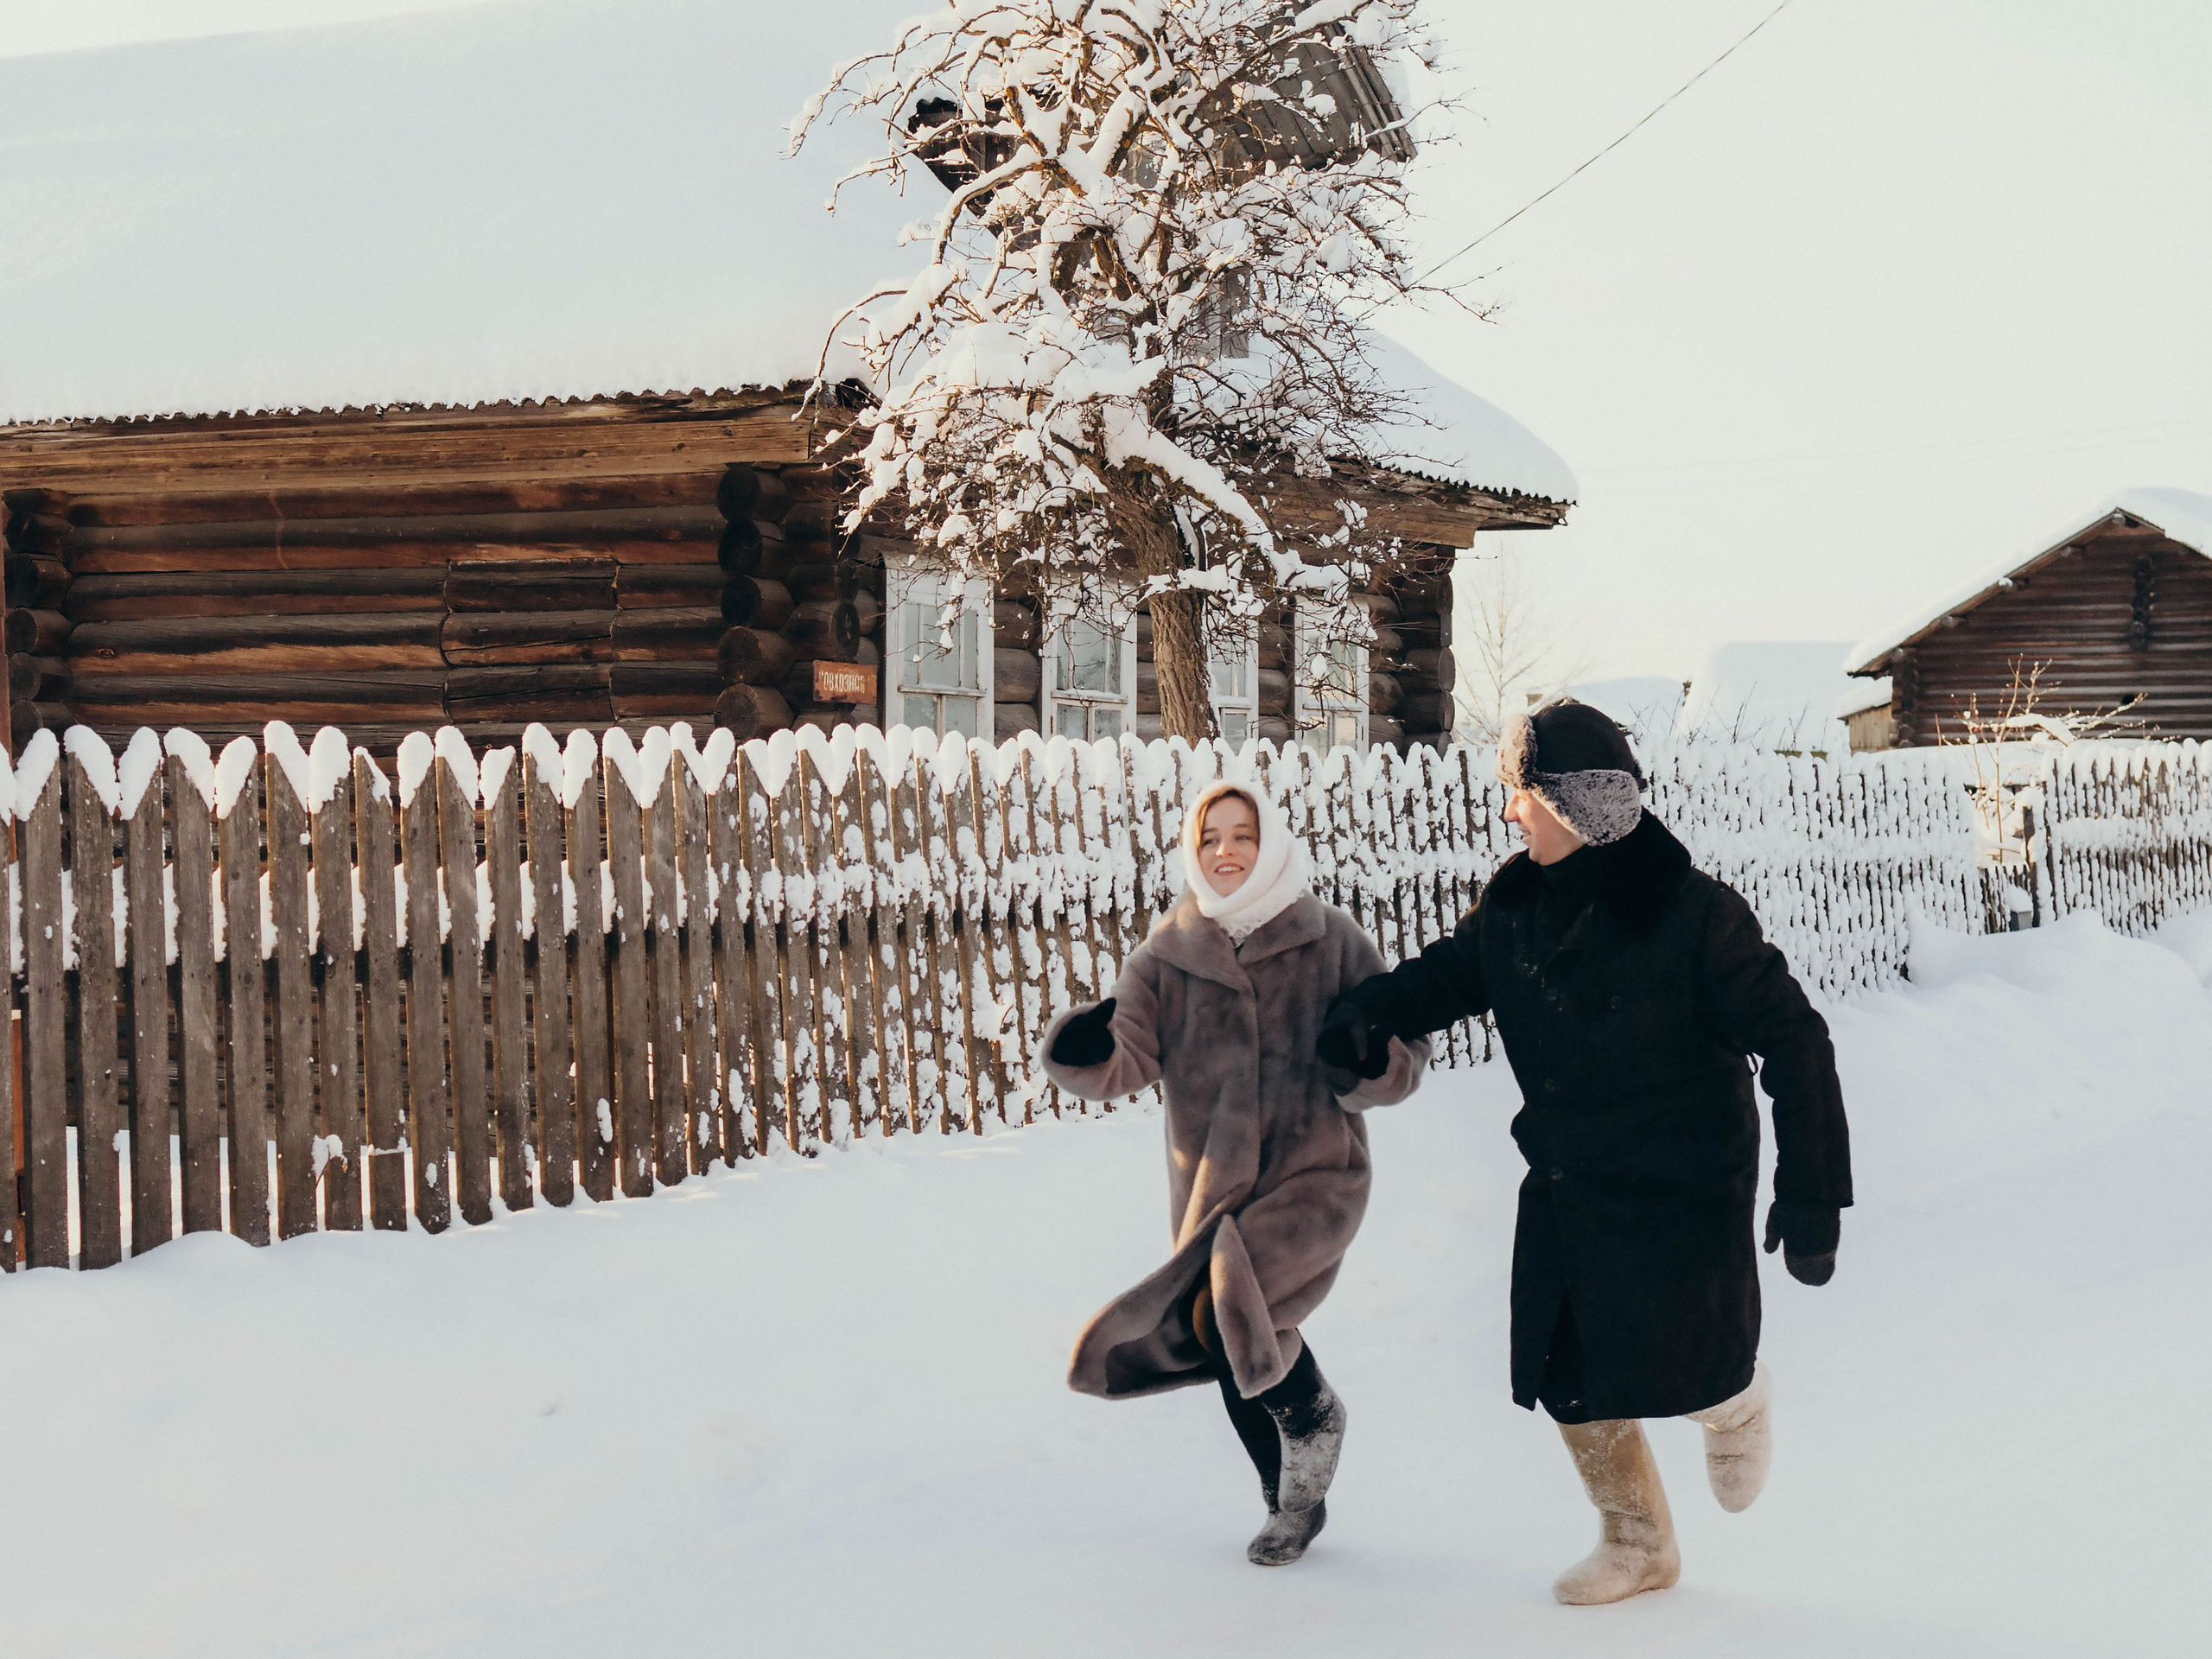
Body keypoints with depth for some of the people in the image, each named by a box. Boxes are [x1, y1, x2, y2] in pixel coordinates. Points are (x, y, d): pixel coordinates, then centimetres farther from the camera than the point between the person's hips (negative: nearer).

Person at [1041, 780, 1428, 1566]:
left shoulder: (1331, 941, -3)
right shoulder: (1166, 957, 1)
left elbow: (1406, 1056, -1)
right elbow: (1128, 1057, -9)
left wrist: (1370, 1061, -24)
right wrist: (1085, 1049, -31)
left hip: (1315, 1176, -4)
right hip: (1210, 1187, 4)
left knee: (1234, 1306, -27)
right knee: (1239, 1366, 11)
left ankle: (1314, 1414, 4)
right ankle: (1294, 1502, 37)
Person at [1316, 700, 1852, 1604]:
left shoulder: (1690, 911, -19)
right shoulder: (1515, 904, -2)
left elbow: (1791, 1040, -16)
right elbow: (1448, 971, 16)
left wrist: (1810, 1192, -19)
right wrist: (1367, 1012, -7)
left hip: (1684, 1192, -6)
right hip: (1567, 1187, 6)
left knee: (1689, 1377, -5)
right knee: (1574, 1382, 9)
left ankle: (1739, 1402, 34)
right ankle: (1638, 1545, 32)